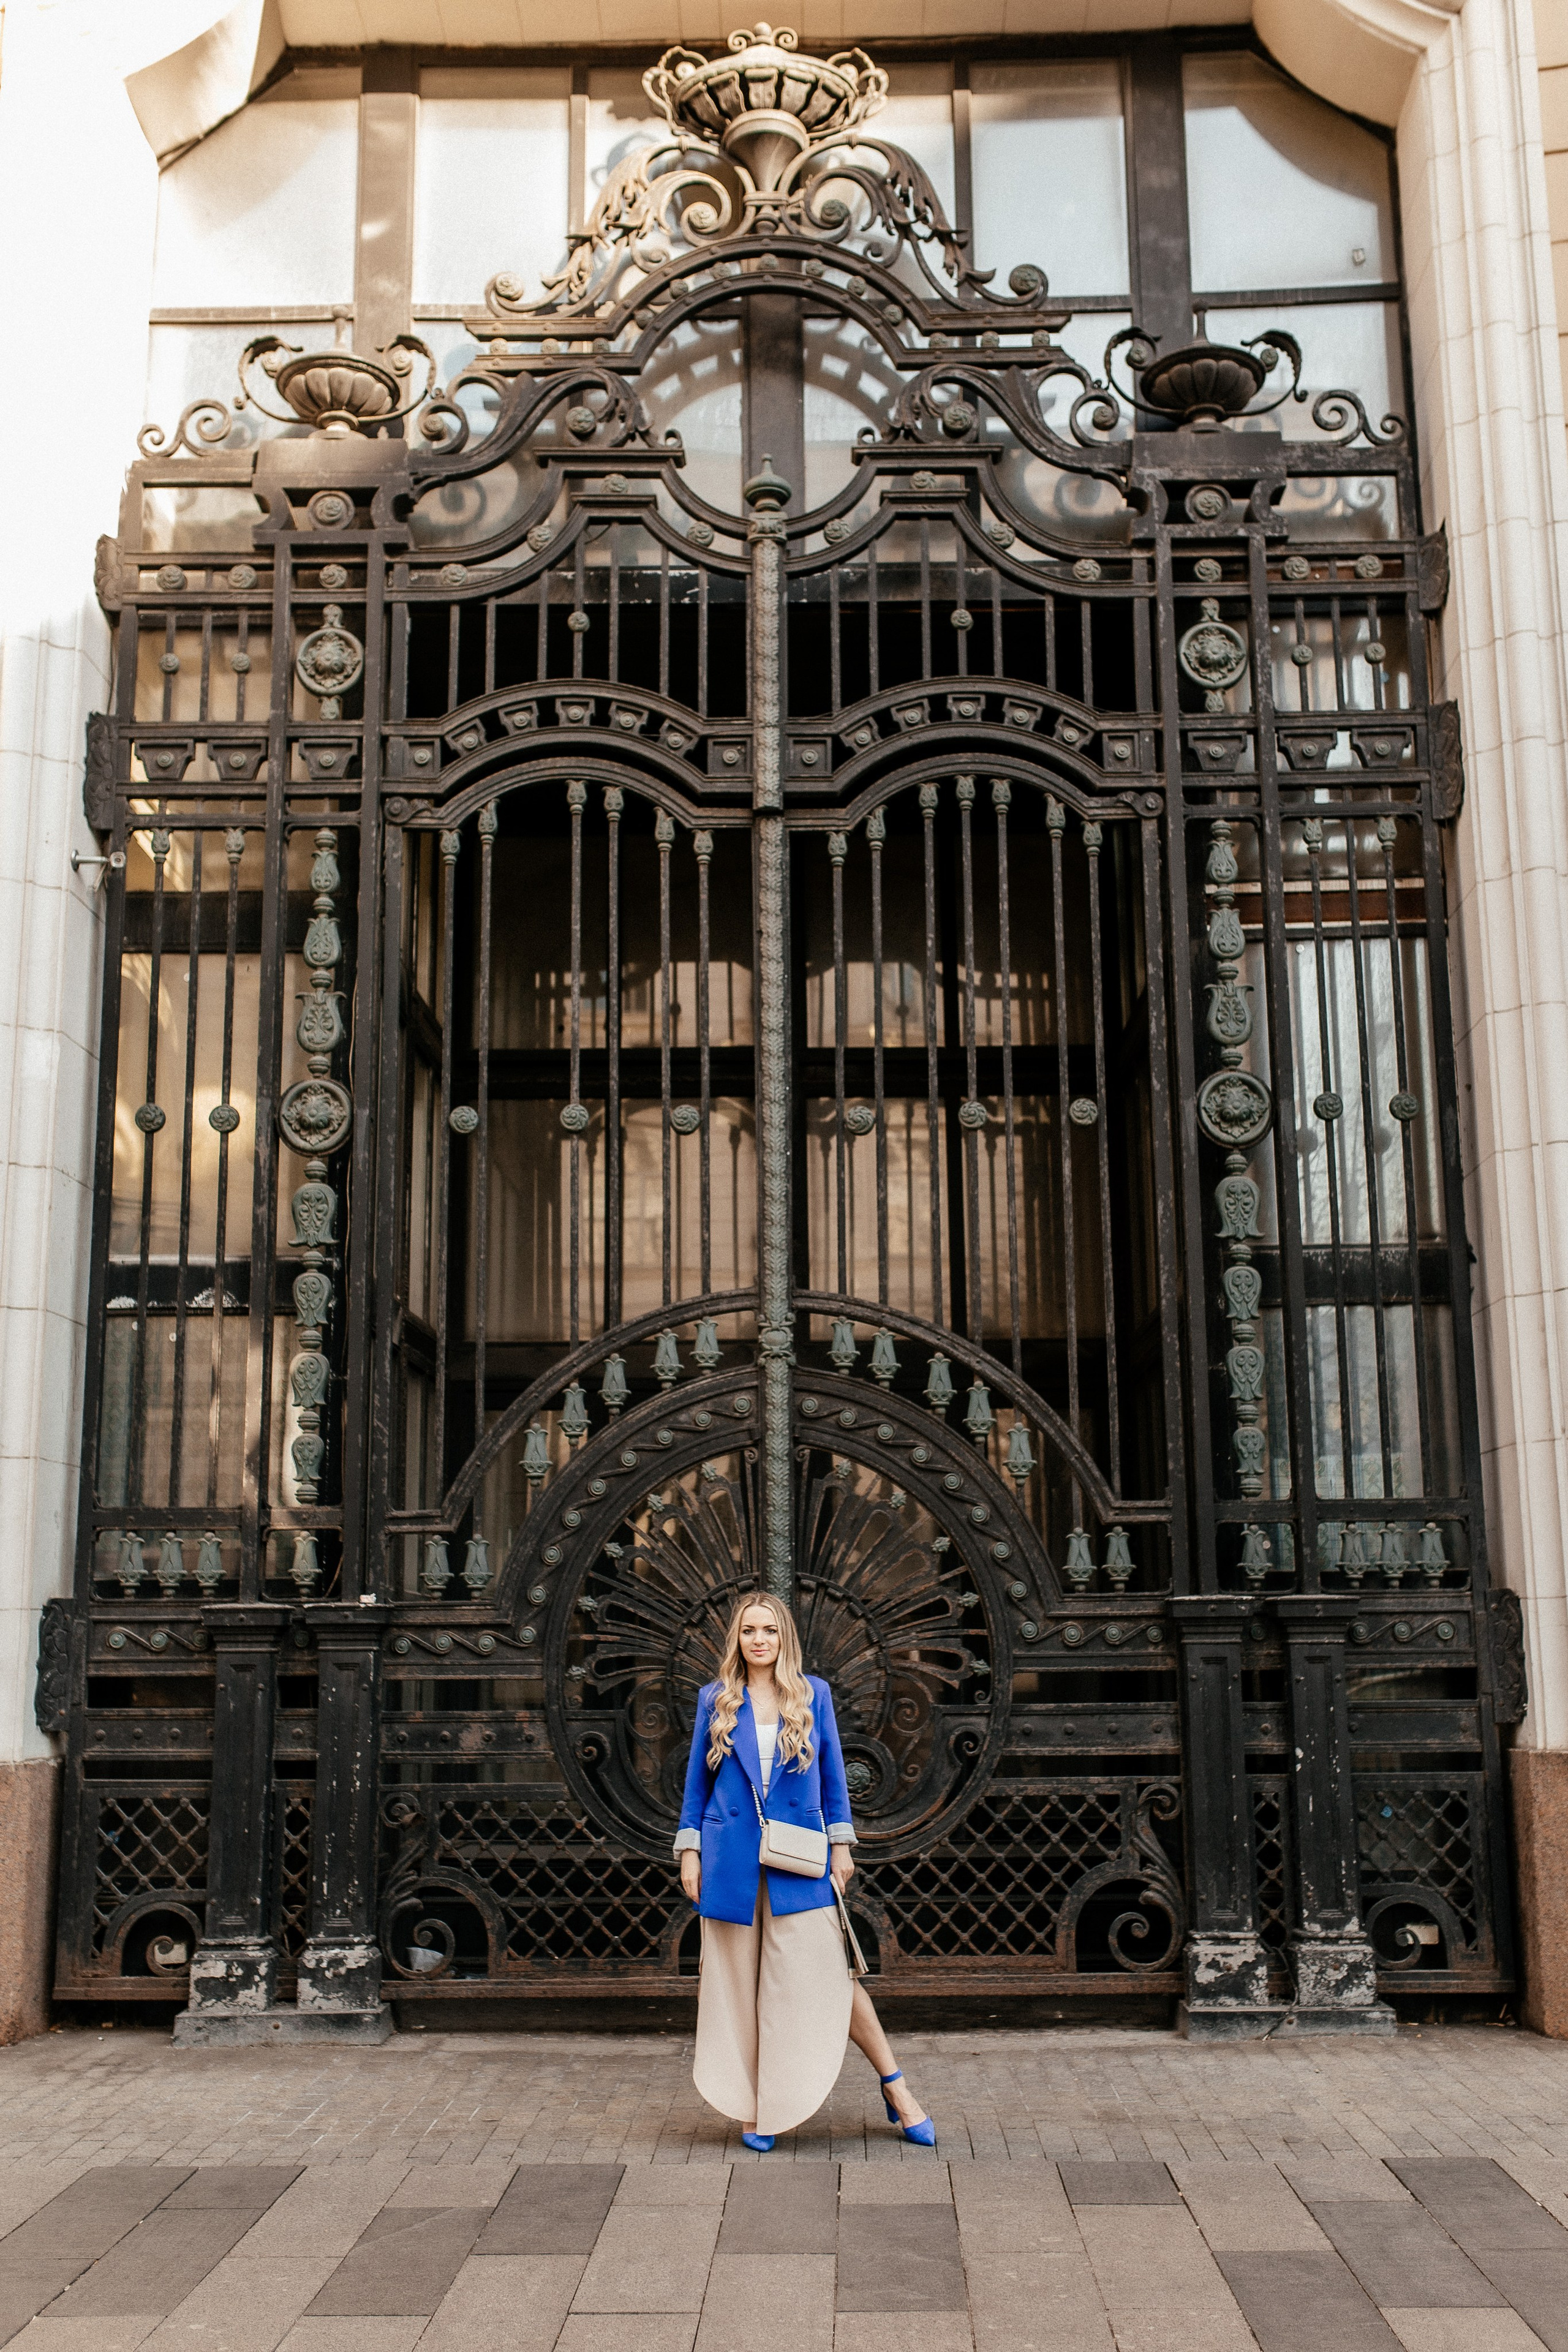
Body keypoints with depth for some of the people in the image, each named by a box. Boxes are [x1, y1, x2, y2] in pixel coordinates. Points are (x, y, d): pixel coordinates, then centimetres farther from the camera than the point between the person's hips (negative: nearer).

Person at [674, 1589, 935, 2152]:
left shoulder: (813, 1694, 4)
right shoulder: (714, 1700, 5)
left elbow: (833, 1772, 8)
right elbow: (697, 1778, 9)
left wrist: (841, 1845, 4)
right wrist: (689, 1850, 4)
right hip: (732, 1858, 1)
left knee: (826, 1972, -5)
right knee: (740, 1983, 6)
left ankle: (896, 2088, 6)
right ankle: (756, 2106, 17)